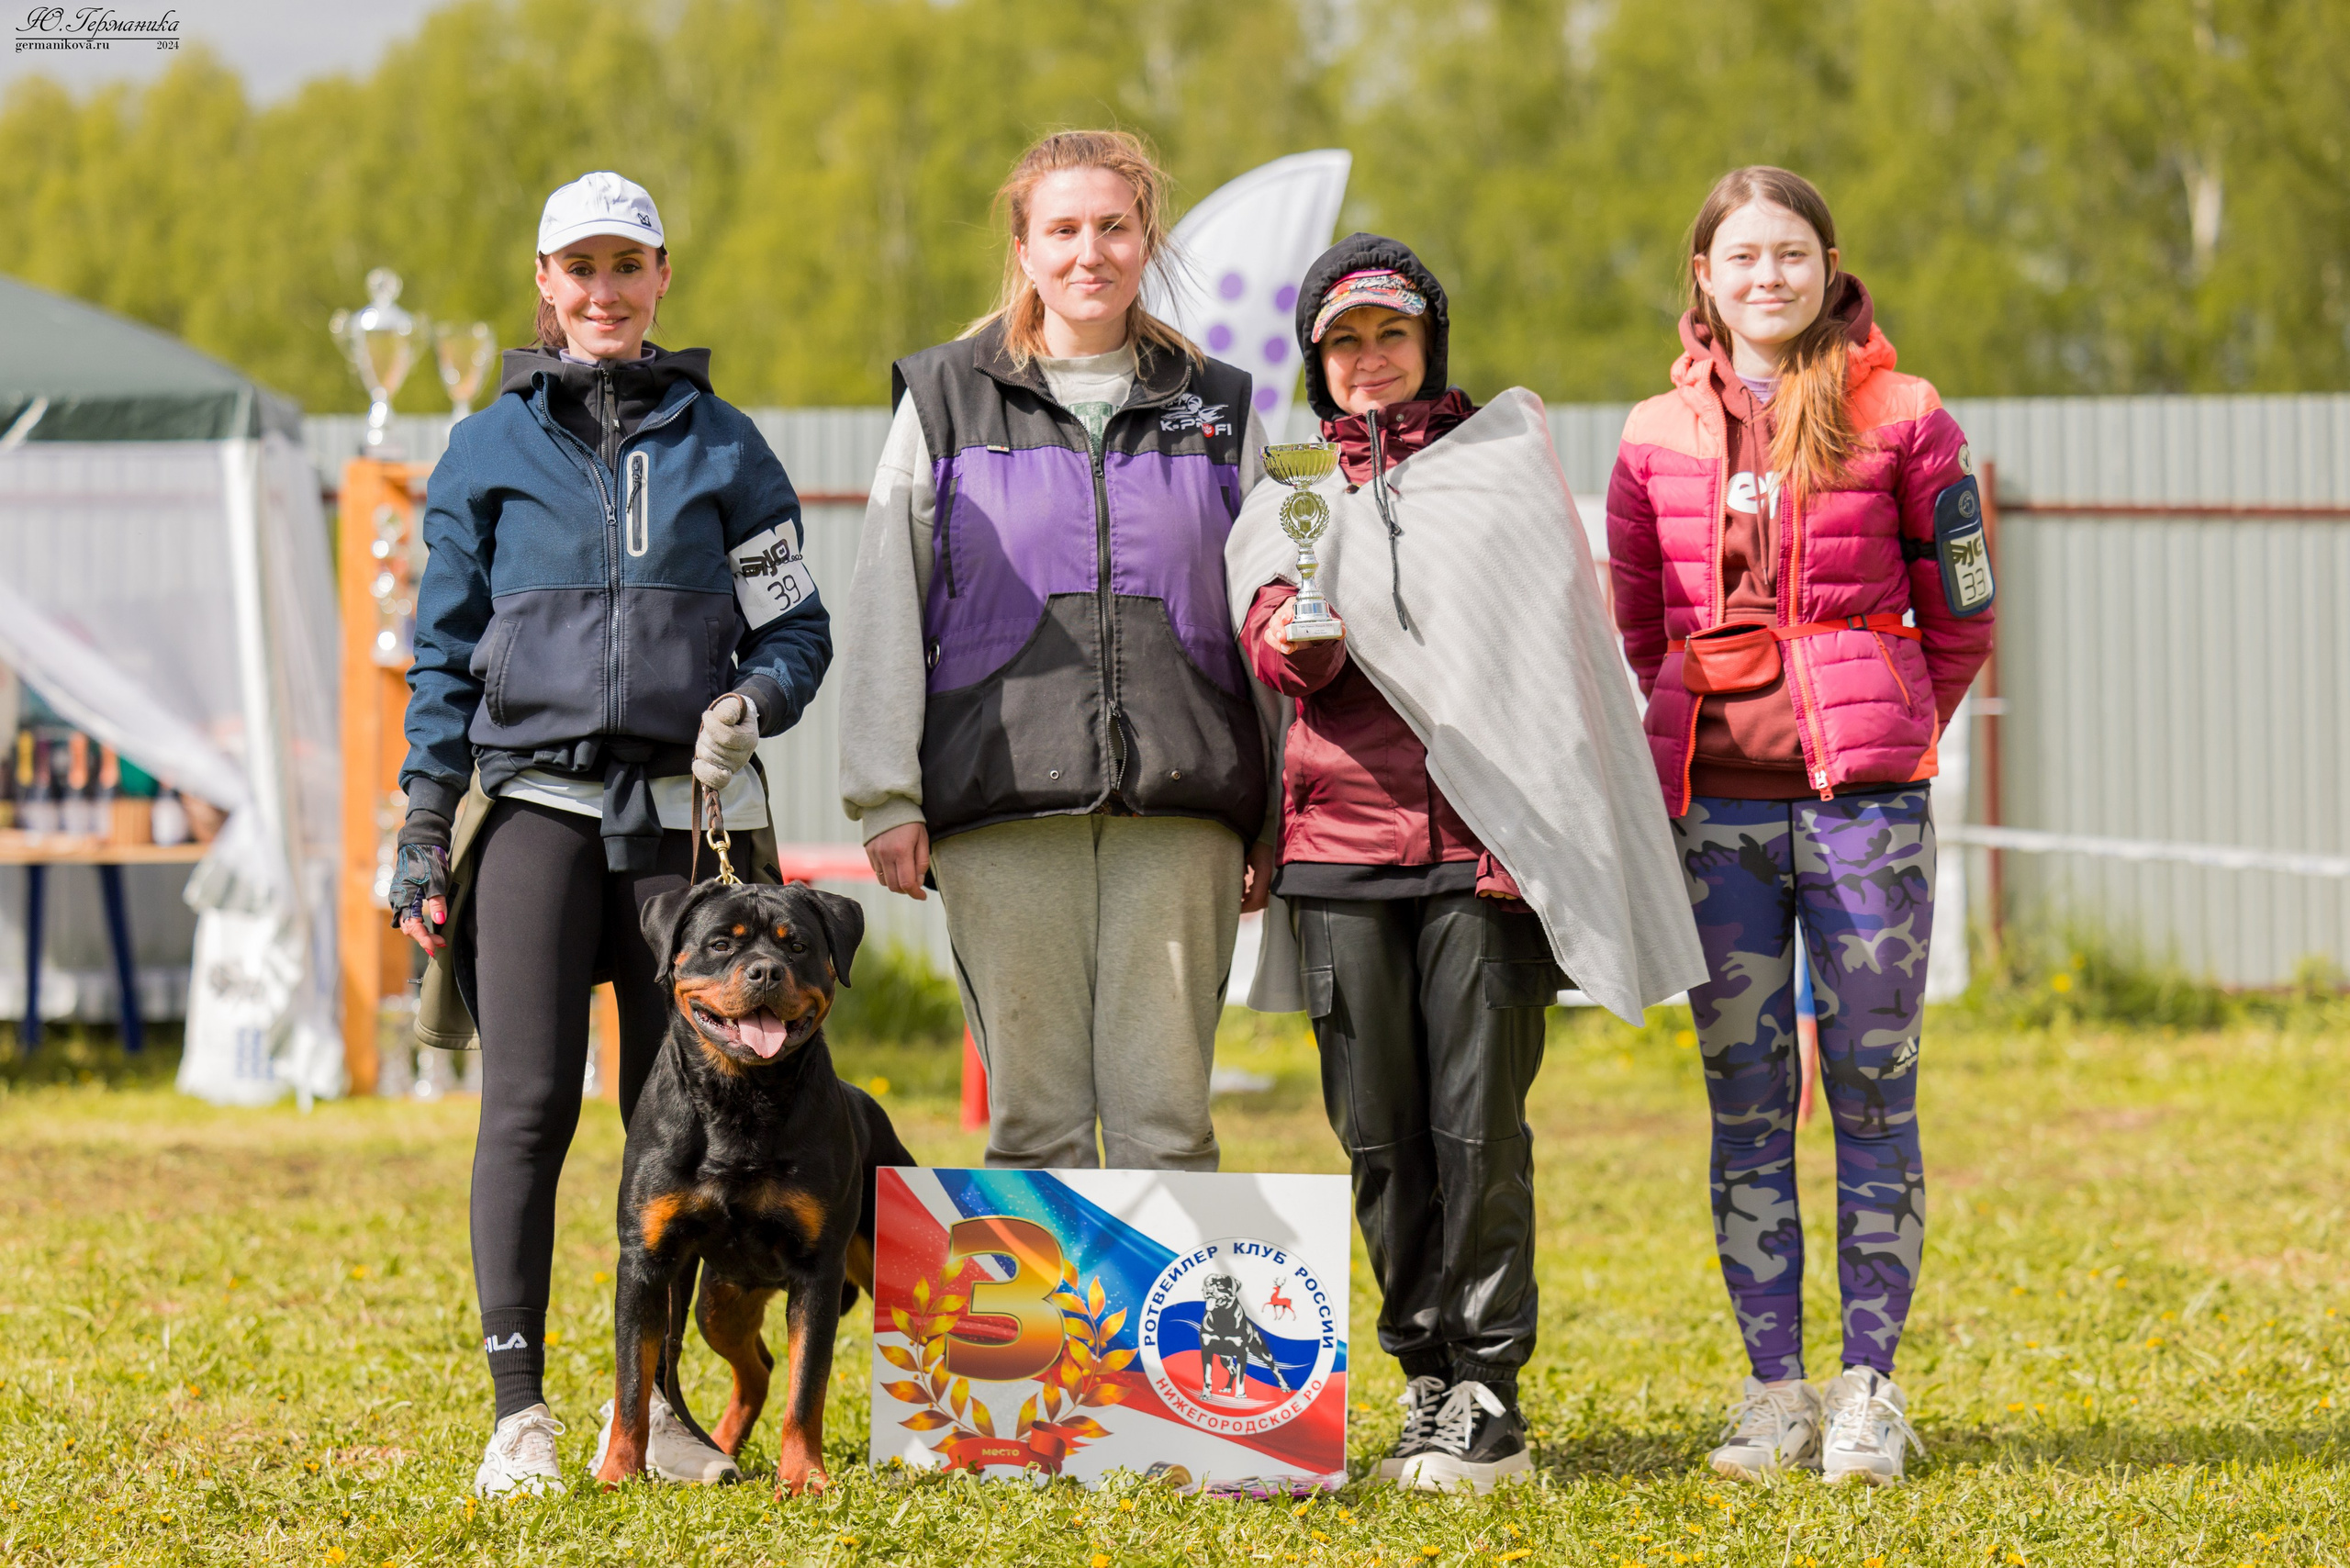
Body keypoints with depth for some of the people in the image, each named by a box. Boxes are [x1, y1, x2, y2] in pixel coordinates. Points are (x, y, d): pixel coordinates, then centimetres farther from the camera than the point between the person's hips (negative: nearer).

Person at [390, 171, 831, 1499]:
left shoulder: (722, 446, 10)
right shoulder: (491, 452, 9)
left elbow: (797, 628, 12)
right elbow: (445, 653, 10)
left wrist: (749, 706, -9)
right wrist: (423, 838, 4)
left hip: (684, 814, 1)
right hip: (533, 803, -1)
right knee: (529, 1110, -9)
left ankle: (651, 1397, 12)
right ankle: (520, 1410, -5)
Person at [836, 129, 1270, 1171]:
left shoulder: (1215, 410, 14)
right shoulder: (944, 400, 10)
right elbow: (884, 609, 7)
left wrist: (1273, 820, 8)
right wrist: (885, 796, -2)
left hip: (1177, 807, 1)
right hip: (1005, 801, -1)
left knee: (1165, 1113, -3)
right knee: (1035, 1115, -2)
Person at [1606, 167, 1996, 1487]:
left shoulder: (1904, 420, 1)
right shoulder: (1658, 438, 9)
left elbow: (1961, 622, 8)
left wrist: (1880, 736, 7)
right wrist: (1702, 736, 10)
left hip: (1862, 797, -2)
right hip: (1716, 806, 2)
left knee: (1873, 1095, -1)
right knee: (1746, 1104, 4)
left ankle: (1870, 1390, 5)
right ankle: (1775, 1388, 9)